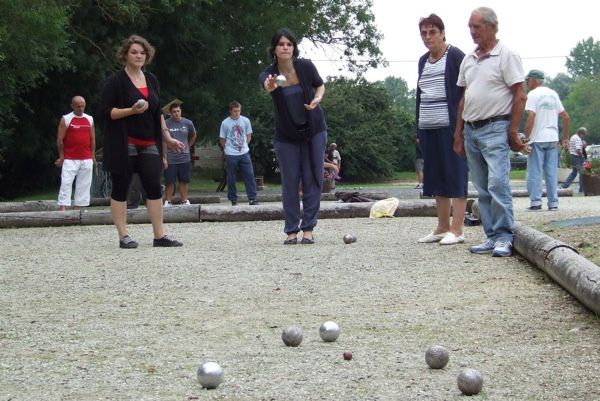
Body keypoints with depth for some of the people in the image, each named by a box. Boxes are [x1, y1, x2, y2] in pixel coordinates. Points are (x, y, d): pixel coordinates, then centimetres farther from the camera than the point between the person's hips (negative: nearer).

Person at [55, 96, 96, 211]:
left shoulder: (89, 119, 10)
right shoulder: (66, 119, -2)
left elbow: (92, 139, 14)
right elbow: (60, 140, -2)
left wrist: (93, 156, 10)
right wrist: (61, 156, -4)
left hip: (86, 159, 4)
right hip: (70, 159, -4)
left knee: (84, 184, 3)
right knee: (66, 183, -10)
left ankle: (78, 207, 9)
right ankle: (63, 208, -11)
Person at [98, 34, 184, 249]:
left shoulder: (152, 80, 14)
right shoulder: (116, 81, -5)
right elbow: (104, 111, -11)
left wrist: (167, 137, 19)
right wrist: (132, 110, -20)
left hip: (149, 144, 6)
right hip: (124, 145, -6)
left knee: (154, 188, 1)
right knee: (120, 189, 0)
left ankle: (160, 235, 5)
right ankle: (123, 236, 6)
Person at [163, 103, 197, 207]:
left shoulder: (188, 123, 2)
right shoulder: (166, 123, -7)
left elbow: (193, 136, 21)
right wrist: (164, 154, -4)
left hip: (184, 158, 2)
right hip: (170, 158, -2)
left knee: (184, 181, 7)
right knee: (170, 182, 1)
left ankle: (184, 200, 15)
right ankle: (168, 201, 11)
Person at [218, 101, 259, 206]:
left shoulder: (245, 121, 2)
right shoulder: (225, 123, -3)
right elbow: (222, 140, 5)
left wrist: (244, 146, 9)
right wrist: (228, 149, 6)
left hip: (244, 153, 2)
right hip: (231, 155, -2)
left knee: (250, 175, -4)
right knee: (231, 178, 3)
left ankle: (252, 198, -2)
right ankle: (233, 200, 12)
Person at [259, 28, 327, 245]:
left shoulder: (306, 66, -14)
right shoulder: (268, 74, -16)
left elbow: (320, 85, 5)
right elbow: (266, 86, -41)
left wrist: (317, 99, -17)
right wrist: (270, 87, -66)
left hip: (314, 130, 0)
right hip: (286, 135, 0)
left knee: (312, 179, -1)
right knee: (289, 182, 0)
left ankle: (308, 229, 4)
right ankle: (291, 231, 6)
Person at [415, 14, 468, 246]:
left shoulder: (455, 56, -4)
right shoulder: (423, 61, 17)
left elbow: (464, 91, -7)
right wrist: (419, 129, 17)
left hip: (450, 126, -7)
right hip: (428, 128, 7)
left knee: (455, 177, -5)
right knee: (436, 178, 10)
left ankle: (456, 230, -4)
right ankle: (442, 227, 17)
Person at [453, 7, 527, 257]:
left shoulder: (506, 56, -4)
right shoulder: (468, 60, 16)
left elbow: (520, 95, -8)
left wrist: (513, 131, -13)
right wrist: (458, 133, 16)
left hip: (495, 128, -7)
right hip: (471, 130, 7)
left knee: (497, 183, -15)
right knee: (482, 189, 7)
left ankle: (504, 237, -10)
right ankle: (492, 237, 12)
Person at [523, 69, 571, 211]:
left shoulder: (532, 95, -5)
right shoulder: (553, 94, 14)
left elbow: (531, 118, -16)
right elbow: (566, 117, 13)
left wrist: (526, 139, -14)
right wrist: (566, 138, 19)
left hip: (537, 139, -6)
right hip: (553, 138, 6)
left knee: (534, 171, -2)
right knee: (552, 172, 8)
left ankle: (535, 201, -6)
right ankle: (553, 203, 7)